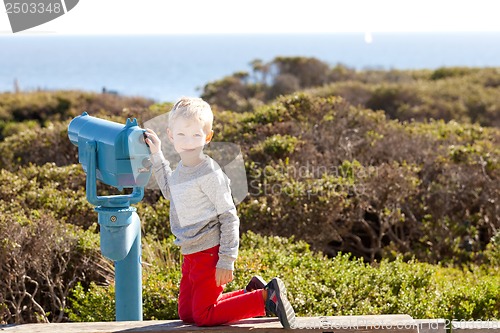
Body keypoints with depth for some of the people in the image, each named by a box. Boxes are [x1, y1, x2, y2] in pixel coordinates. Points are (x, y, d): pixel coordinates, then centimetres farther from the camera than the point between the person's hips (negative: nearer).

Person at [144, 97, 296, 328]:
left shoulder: (209, 173, -18)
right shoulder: (181, 168, 8)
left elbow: (229, 216, -17)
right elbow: (169, 191, 31)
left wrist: (226, 260, -21)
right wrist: (157, 155, 25)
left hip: (209, 254, -9)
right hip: (191, 255, 9)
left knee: (204, 317, -6)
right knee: (186, 315, 13)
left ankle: (267, 297, -1)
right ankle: (251, 293, 20)